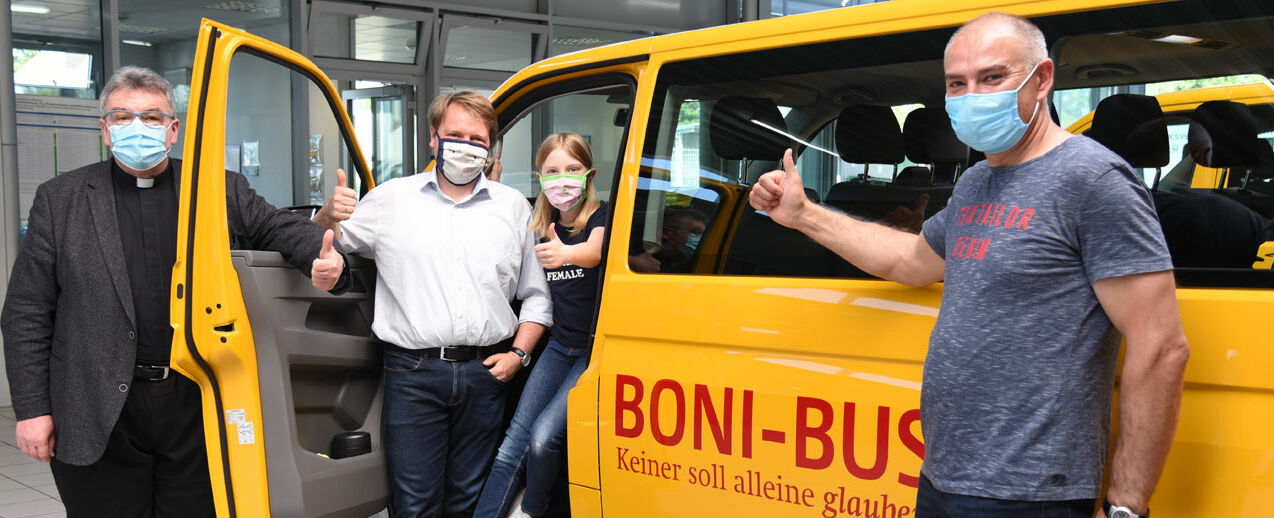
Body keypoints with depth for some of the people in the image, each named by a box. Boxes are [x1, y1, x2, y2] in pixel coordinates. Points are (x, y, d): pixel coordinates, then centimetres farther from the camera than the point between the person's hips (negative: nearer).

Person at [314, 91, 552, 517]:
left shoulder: (514, 206, 12)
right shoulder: (391, 199, 8)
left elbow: (537, 295, 16)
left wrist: (519, 353, 4)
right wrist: (328, 216, -9)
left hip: (484, 374, 2)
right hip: (412, 374, -1)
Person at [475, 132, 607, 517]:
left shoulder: (600, 216, -9)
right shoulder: (539, 228, 7)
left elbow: (595, 251, -31)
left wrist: (565, 254, -54)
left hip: (597, 347, -5)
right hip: (559, 344, 5)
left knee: (543, 436, -18)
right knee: (513, 442, -5)